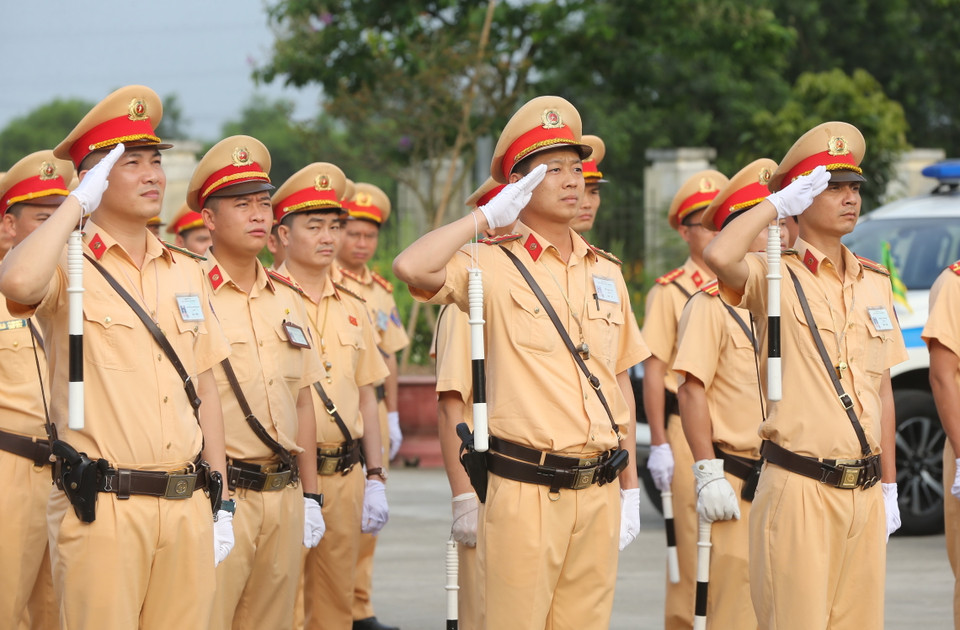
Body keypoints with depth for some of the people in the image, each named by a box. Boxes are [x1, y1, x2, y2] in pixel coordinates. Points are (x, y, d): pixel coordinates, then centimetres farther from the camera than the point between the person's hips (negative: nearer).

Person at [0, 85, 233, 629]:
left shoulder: (186, 272, 15)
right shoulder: (69, 265, -3)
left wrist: (220, 504, 13)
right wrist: (78, 203, -14)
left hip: (187, 509, 6)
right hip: (103, 507, -5)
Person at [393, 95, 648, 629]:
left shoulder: (606, 273, 14)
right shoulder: (494, 267, -3)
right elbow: (412, 268, -23)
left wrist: (631, 489, 16)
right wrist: (489, 216, -12)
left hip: (599, 493, 5)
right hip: (526, 492, -5)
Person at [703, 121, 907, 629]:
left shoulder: (874, 282, 14)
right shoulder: (776, 276, -4)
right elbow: (718, 256, -28)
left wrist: (889, 487, 15)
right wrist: (777, 205, -14)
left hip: (864, 492, 6)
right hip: (799, 489, -6)